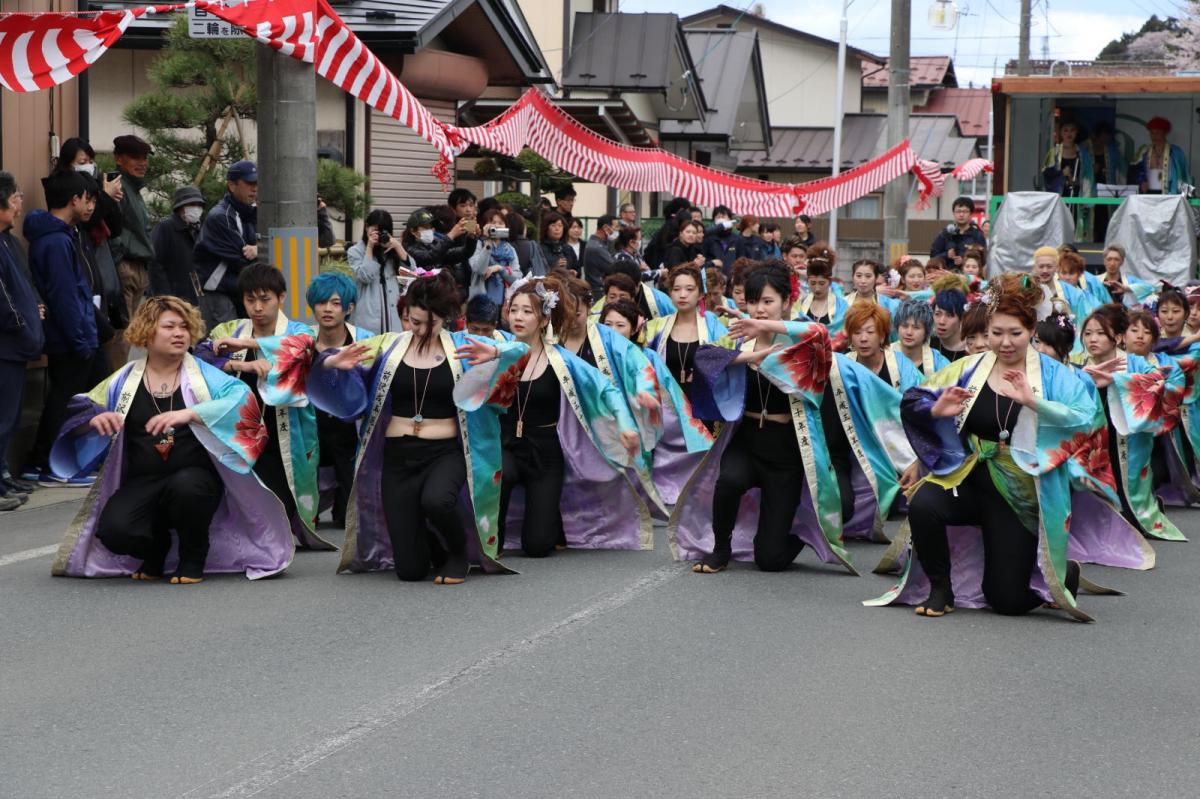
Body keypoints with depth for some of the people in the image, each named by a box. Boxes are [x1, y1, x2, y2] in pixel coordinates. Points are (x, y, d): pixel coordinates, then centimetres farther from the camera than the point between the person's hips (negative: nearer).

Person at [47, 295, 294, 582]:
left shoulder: (203, 374, 3)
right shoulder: (126, 379, 9)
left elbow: (243, 401, -14)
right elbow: (77, 413, 12)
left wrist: (189, 414, -27)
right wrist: (94, 419, -13)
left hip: (194, 478, -1)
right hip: (141, 483, 1)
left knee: (186, 486, -37)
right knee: (113, 530, -27)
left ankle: (194, 557, -4)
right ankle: (157, 547, 11)